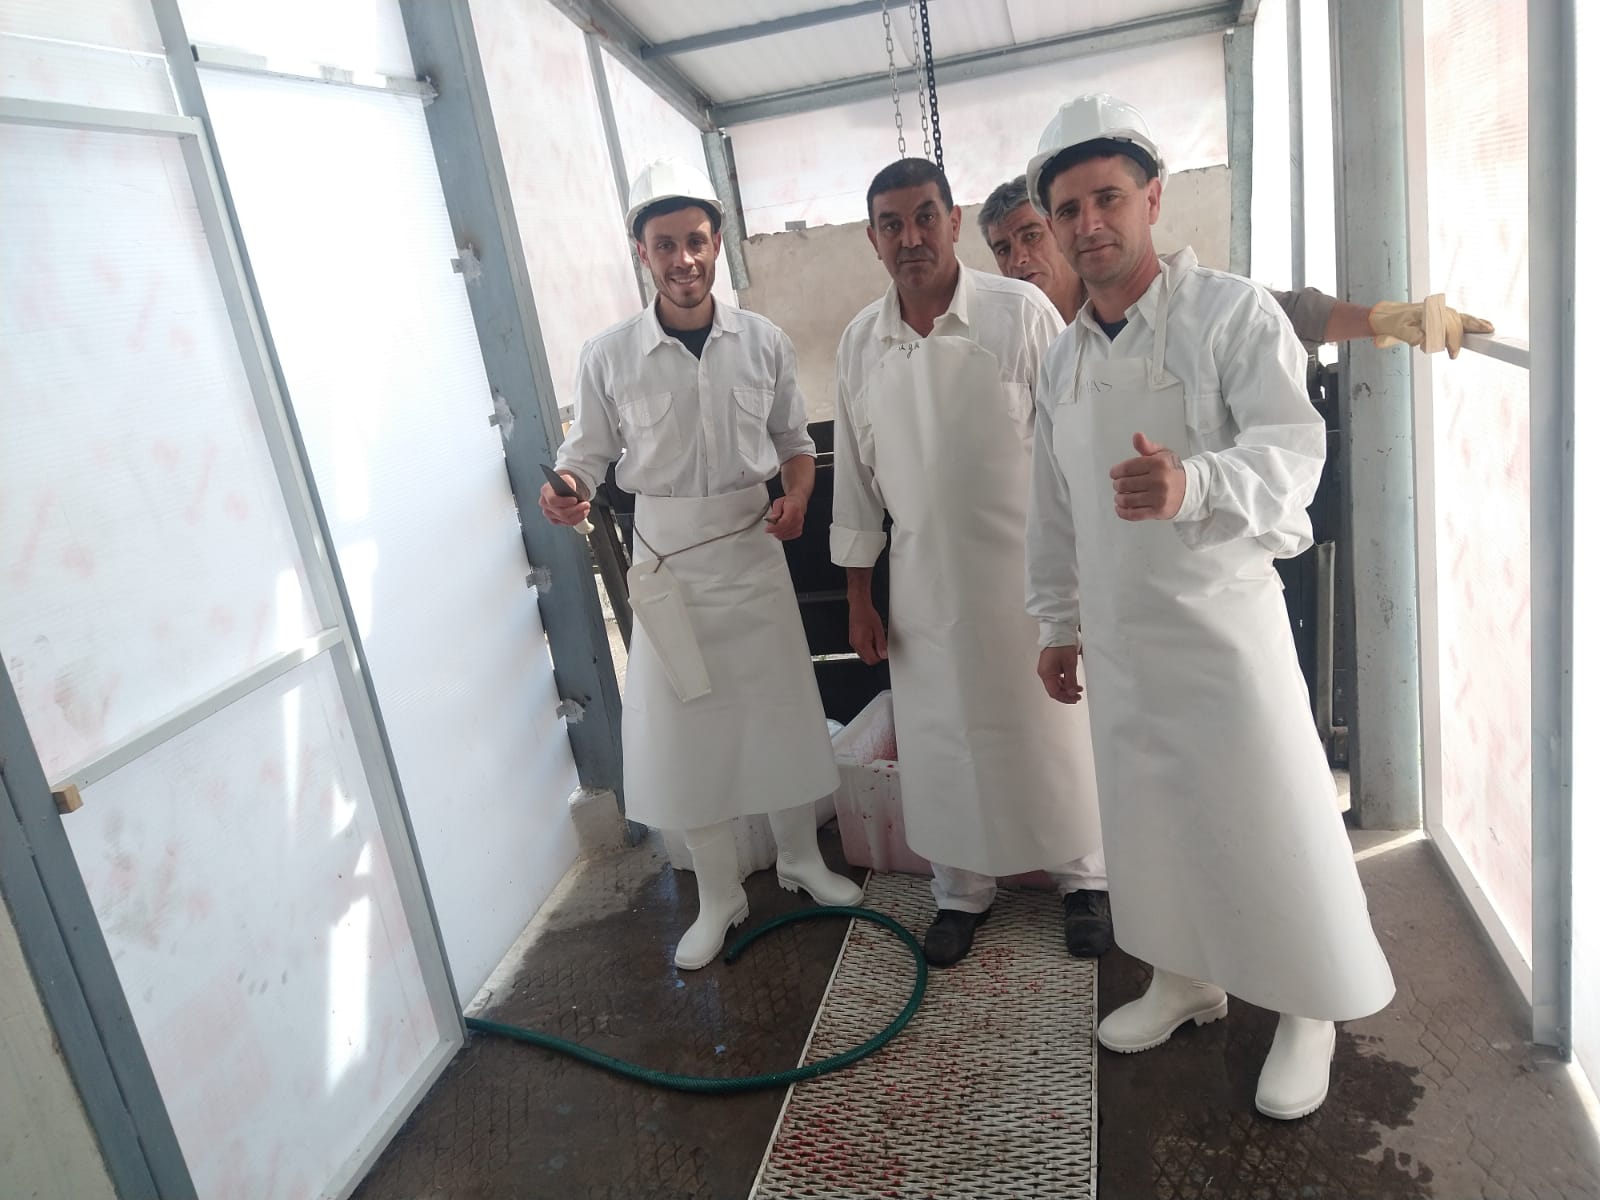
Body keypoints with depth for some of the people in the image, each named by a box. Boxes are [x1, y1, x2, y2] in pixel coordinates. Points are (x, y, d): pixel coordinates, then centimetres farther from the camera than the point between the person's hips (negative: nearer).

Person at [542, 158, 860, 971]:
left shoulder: (762, 341, -1)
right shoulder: (607, 356, -6)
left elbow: (794, 440, 8)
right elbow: (588, 454, -1)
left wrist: (796, 497, -11)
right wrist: (567, 492, -23)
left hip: (753, 549, 2)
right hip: (667, 563, -1)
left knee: (781, 708, 11)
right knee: (684, 723, 5)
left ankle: (800, 858, 36)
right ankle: (719, 895, 24)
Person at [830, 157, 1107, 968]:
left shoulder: (1022, 314, -10)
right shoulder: (860, 342, 2)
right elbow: (855, 475, 7)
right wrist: (859, 598, 7)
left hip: (1028, 570, -3)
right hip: (925, 581, 3)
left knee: (1054, 730, 11)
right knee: (942, 740, 13)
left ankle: (1083, 876, 35)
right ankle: (962, 888, 35)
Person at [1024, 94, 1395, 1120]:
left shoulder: (1232, 312, -9)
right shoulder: (1065, 355, 9)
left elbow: (1291, 451, -20)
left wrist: (1192, 484, -40)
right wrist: (1058, 623, 14)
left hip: (1223, 619, -5)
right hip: (1118, 634, 6)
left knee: (1270, 818, 4)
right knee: (1149, 812, 15)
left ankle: (1310, 1008, 27)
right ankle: (1186, 979, 36)